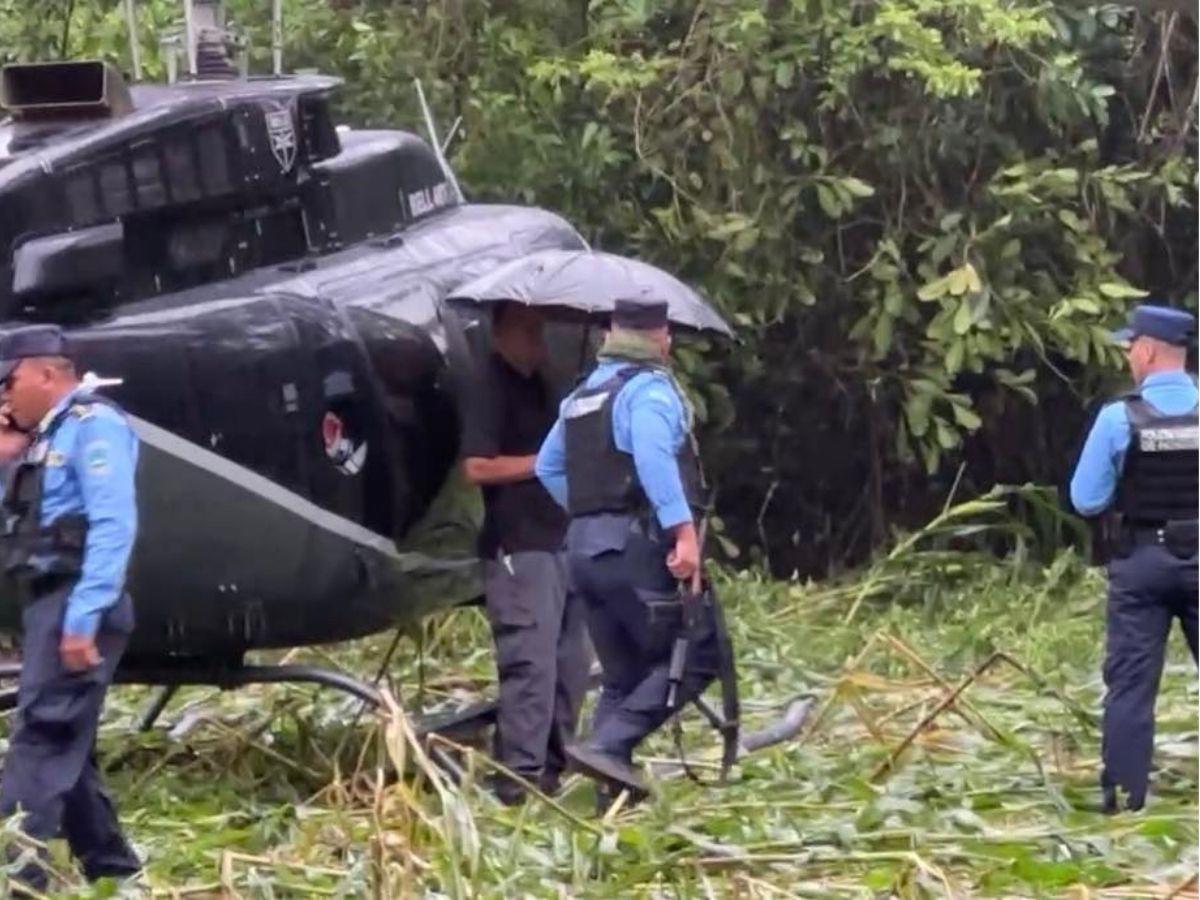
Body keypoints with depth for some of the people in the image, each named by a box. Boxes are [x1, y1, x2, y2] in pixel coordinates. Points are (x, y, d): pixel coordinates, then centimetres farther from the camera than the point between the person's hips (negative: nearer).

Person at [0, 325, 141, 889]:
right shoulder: (46, 435, 20)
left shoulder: (93, 425, -9)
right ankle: (111, 868, 18)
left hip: (74, 605, -10)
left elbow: (113, 527, -19)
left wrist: (83, 617, -25)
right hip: (50, 604, 10)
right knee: (63, 745, 12)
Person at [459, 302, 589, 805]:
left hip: (559, 541, 9)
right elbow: (477, 467, -18)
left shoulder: (537, 386, 18)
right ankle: (519, 778, -13)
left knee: (569, 663, 10)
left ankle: (552, 768, 17)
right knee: (531, 663, -13)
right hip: (518, 549, -9)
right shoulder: (493, 388, -10)